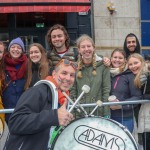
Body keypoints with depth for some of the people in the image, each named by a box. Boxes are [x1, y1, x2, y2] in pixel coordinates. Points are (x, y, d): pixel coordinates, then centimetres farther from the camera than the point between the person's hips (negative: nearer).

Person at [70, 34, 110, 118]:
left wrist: (106, 115, -5)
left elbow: (106, 90, -1)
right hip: (79, 114, 1)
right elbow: (72, 92, 4)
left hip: (99, 114, -1)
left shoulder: (103, 65, 1)